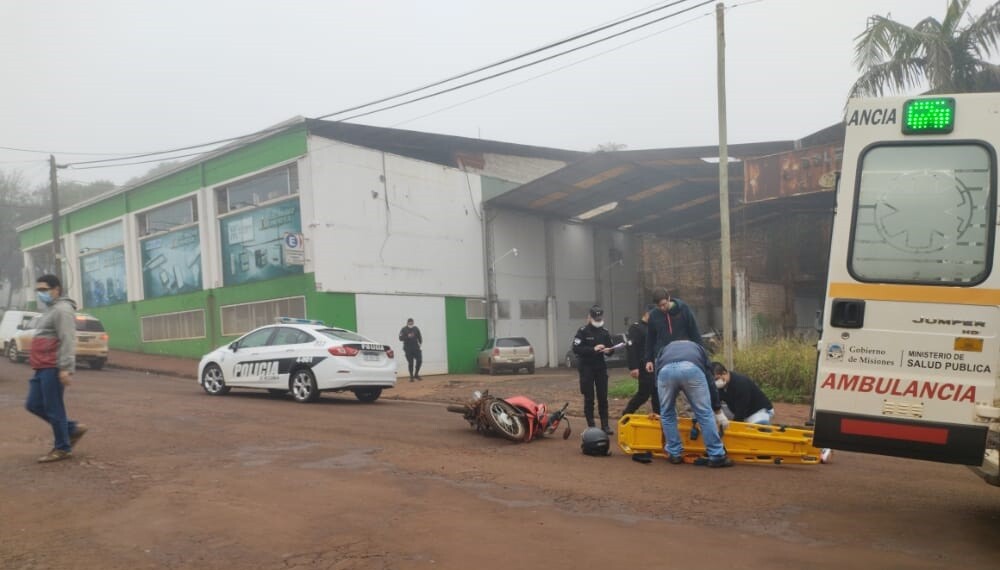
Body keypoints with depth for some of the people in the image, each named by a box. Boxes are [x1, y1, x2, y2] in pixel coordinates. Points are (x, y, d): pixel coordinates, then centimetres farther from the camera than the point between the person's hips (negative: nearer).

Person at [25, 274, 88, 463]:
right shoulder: (50, 310, 21)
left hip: (53, 369, -11)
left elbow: (67, 341, -20)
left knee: (53, 408, -4)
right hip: (43, 368, 11)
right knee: (34, 405, 11)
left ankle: (62, 448, 7)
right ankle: (73, 428, 19)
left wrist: (65, 368, -25)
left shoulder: (62, 309, -12)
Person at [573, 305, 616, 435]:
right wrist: (593, 349, -24)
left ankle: (605, 425, 11)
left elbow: (611, 348, 13)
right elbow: (576, 349, -15)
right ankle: (591, 426, 8)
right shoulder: (583, 331, -6)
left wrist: (609, 350, -11)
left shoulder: (604, 332, 7)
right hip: (586, 368, -4)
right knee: (589, 398, 1)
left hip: (601, 367, 4)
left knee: (603, 397, 4)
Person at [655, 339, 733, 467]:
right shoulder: (698, 349, 43)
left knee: (667, 414, 21)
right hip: (692, 369, -1)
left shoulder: (665, 350, 45)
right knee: (705, 413, 11)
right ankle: (716, 456, 14)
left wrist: (659, 410, 49)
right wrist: (718, 412, 40)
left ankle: (674, 454, 26)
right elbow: (710, 381, 36)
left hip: (666, 370, 1)